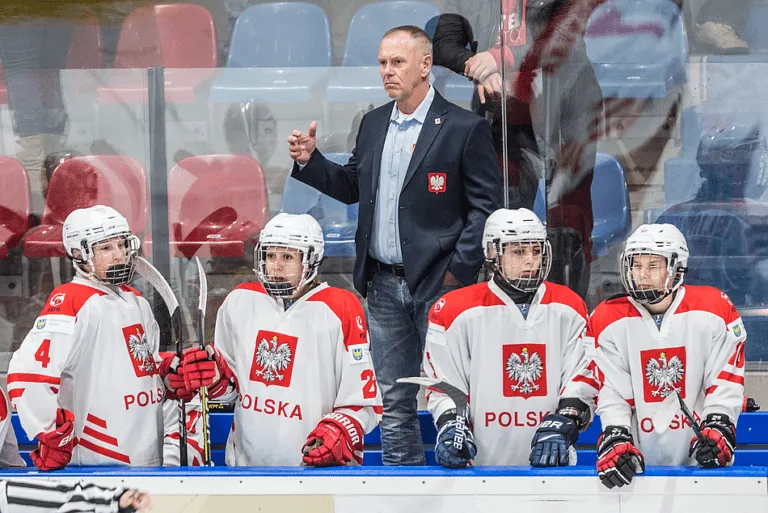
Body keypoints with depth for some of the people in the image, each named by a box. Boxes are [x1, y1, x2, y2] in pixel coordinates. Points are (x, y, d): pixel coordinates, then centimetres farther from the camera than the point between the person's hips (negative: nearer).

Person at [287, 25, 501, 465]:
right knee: (394, 398, 12)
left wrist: (459, 272, -14)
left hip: (438, 284, -6)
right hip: (384, 284, 6)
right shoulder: (374, 124, 11)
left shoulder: (465, 128, -8)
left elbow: (487, 206, -9)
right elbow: (352, 188, 17)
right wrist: (310, 161, 1)